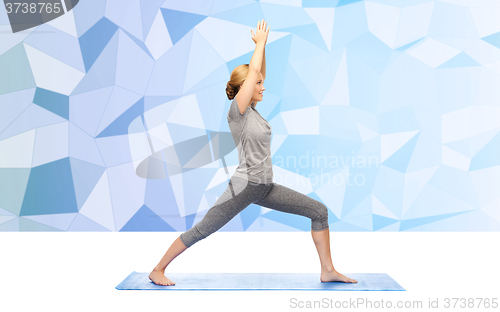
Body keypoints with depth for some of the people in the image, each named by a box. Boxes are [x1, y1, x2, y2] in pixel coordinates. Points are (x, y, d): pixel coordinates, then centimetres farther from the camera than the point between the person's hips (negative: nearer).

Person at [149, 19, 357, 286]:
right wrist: (260, 42, -4)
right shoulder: (237, 111, -11)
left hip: (266, 188, 8)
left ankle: (327, 271, 9)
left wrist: (262, 44, 8)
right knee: (201, 231, -1)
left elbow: (259, 73, 14)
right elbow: (253, 70, -16)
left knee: (319, 211, 3)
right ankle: (157, 271, 16)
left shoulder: (251, 109, 10)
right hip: (244, 186, -8)